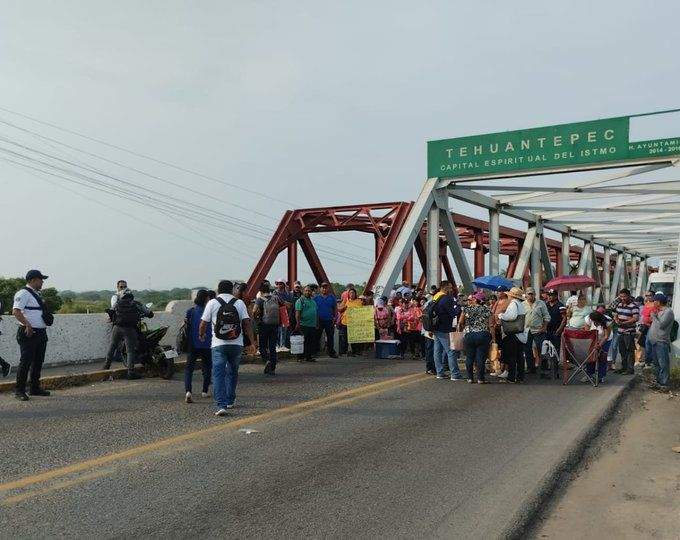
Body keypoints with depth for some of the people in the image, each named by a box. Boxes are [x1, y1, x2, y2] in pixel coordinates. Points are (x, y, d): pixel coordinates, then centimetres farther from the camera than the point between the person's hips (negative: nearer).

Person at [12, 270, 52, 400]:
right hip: (29, 333, -9)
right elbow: (16, 311, -21)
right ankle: (19, 391, 0)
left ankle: (35, 388, 23)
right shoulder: (23, 293, -11)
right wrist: (27, 325, -28)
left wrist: (47, 319, 15)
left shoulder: (36, 294, 19)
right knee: (26, 361, -7)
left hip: (41, 333, 9)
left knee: (38, 361, 14)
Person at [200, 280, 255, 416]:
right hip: (236, 344, 2)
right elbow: (247, 323, -3)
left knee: (218, 375, -4)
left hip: (218, 345, -2)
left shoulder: (212, 303, 1)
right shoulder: (239, 303, 4)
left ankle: (221, 405, -15)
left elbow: (203, 324, 2)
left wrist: (201, 335, 22)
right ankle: (230, 401, 30)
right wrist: (252, 343, 0)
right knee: (232, 373, 19)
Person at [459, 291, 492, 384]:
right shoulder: (487, 309, 1)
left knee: (469, 357, 10)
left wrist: (461, 328, 23)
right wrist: (491, 338, 3)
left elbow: (461, 323, 4)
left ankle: (470, 378, 14)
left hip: (469, 335, 0)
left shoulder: (467, 309, 0)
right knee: (481, 358, 3)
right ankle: (480, 378, 5)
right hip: (483, 335, 0)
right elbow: (489, 325, -2)